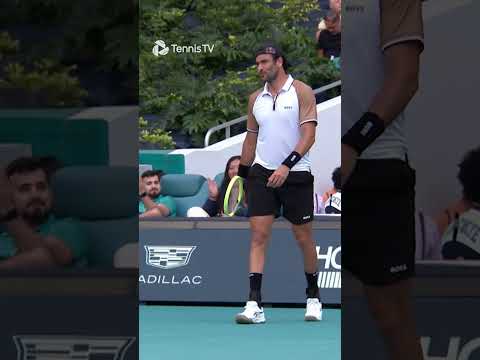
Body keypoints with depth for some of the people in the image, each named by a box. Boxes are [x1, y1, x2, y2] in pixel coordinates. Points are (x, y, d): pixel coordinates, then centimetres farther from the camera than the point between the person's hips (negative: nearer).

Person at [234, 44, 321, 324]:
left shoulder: (302, 92, -4)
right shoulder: (256, 99, 11)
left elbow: (308, 135, -12)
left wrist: (286, 166, -23)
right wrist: (243, 174, 18)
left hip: (296, 175, -3)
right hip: (262, 174, 3)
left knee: (304, 237, 6)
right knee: (259, 235, -8)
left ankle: (313, 297, 24)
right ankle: (255, 305, -13)